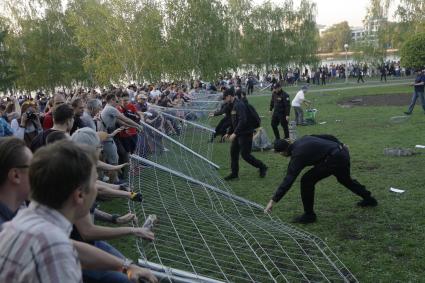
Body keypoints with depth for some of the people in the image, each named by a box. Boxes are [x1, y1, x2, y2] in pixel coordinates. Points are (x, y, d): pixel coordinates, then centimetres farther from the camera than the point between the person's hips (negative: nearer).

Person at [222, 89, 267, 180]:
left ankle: (262, 167, 12)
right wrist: (228, 133, 17)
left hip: (245, 133, -10)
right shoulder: (233, 105, 12)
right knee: (233, 152, 9)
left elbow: (243, 121, -28)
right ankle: (234, 173, 19)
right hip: (238, 134, 10)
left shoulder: (239, 105, -19)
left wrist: (234, 133, -27)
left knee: (245, 154, -5)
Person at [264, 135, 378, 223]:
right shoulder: (303, 139, 12)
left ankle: (309, 215, 6)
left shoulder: (297, 156, -11)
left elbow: (288, 180, -17)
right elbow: (327, 137, 16)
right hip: (343, 153, 10)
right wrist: (341, 145, 30)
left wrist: (273, 201, -17)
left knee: (307, 181, -3)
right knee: (345, 179, 35)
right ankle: (369, 199, 53)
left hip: (334, 159, -10)